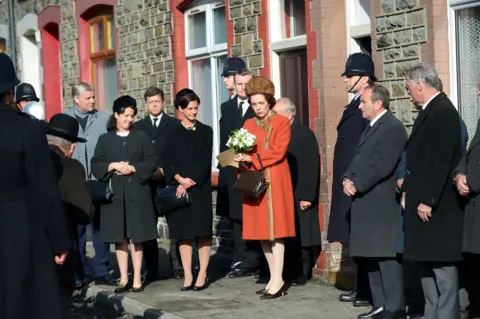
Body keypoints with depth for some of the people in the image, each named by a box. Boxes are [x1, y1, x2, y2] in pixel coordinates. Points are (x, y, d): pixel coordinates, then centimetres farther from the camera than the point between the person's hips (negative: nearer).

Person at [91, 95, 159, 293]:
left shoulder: (141, 138, 8)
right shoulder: (105, 139, 9)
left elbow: (152, 162, 2)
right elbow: (95, 165, 4)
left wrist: (133, 168, -11)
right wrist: (113, 166, -11)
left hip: (137, 193, -1)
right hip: (115, 194, 1)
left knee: (136, 237, -1)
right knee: (120, 238, 2)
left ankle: (137, 278, 5)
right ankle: (123, 278, 8)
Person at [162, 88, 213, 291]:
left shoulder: (205, 131, 5)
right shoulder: (173, 134, 9)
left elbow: (205, 161, -2)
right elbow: (168, 162, 3)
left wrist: (190, 182, -11)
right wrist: (180, 179, -13)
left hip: (200, 189, -1)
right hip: (178, 189, 2)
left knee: (203, 232, -2)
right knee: (183, 233, 2)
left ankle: (202, 275, 2)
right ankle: (187, 276, 5)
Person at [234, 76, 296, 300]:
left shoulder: (282, 123, -1)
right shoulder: (248, 124, 14)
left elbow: (278, 151, -12)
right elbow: (242, 152, 11)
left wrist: (251, 158, -18)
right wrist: (242, 164, -9)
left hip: (274, 181, -5)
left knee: (275, 228, -7)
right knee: (261, 231, 5)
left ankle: (277, 280, -7)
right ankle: (275, 278, 12)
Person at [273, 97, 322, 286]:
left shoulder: (305, 134, -7)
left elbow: (311, 168, -11)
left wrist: (306, 196, -15)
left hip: (299, 195, -5)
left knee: (300, 235, 0)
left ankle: (301, 274, 9)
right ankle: (288, 273, 12)